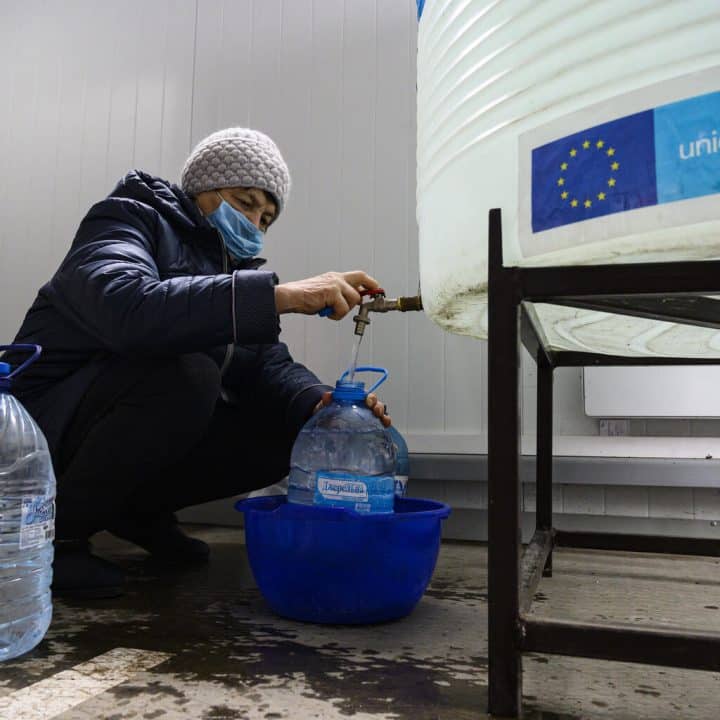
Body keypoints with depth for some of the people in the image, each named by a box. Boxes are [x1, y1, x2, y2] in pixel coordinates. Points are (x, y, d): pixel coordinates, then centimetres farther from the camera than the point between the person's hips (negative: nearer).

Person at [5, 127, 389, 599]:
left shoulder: (234, 266, 10)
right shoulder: (128, 219, -11)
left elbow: (265, 363, -3)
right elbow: (126, 308, -36)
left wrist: (318, 402, -26)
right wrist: (281, 295, -42)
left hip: (130, 438, 7)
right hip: (51, 423, -7)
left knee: (287, 434, -9)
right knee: (187, 374, -33)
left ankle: (139, 509, 9)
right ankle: (57, 530, -13)